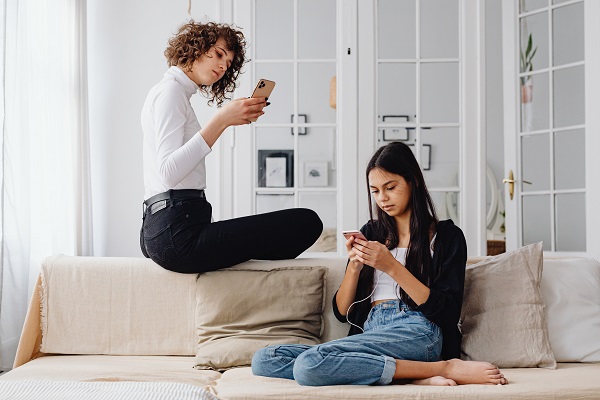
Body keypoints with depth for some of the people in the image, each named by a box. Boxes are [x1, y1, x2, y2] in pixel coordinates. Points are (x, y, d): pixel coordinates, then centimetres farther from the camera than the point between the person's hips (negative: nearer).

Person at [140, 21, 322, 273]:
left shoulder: (173, 91, 24)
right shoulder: (171, 90, -5)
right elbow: (168, 172, -20)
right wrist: (221, 120, -21)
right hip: (177, 233, -10)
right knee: (307, 222, -16)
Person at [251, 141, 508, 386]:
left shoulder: (446, 235, 10)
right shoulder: (370, 233, 23)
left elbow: (445, 310, -3)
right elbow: (342, 311, 17)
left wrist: (392, 267, -11)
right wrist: (354, 266, -2)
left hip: (416, 331, -7)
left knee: (310, 364, -33)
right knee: (263, 360, -19)